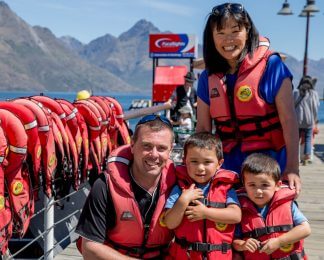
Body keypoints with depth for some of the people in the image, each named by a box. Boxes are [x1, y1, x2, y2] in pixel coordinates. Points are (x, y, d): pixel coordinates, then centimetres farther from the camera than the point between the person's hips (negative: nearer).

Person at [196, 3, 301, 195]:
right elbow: (203, 128, 7)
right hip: (227, 164, 4)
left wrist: (292, 167, -18)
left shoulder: (270, 65, -9)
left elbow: (289, 120, -12)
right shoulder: (208, 77, 5)